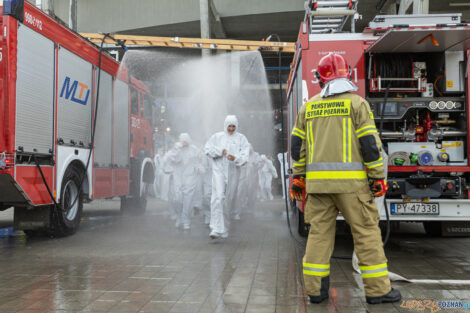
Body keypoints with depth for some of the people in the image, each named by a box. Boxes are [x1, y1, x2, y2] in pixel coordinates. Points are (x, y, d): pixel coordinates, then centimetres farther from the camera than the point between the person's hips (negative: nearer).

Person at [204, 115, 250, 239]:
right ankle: (216, 228, -20)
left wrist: (235, 158, -24)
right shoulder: (217, 136, 10)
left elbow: (245, 154, -4)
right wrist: (219, 151, -7)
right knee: (218, 197, -16)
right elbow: (207, 148, 7)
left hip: (233, 172, 1)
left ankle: (224, 229, 22)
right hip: (219, 170, -1)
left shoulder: (241, 138, 7)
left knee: (229, 199, 6)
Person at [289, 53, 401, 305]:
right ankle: (377, 289, 7)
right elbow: (370, 143, -5)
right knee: (366, 231, 3)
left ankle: (315, 289, 10)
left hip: (317, 180, 4)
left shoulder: (308, 107, 12)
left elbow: (297, 144, 12)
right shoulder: (356, 103, 0)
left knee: (319, 232, 7)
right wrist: (378, 177, -1)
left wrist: (298, 176, 18)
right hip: (350, 180, -4)